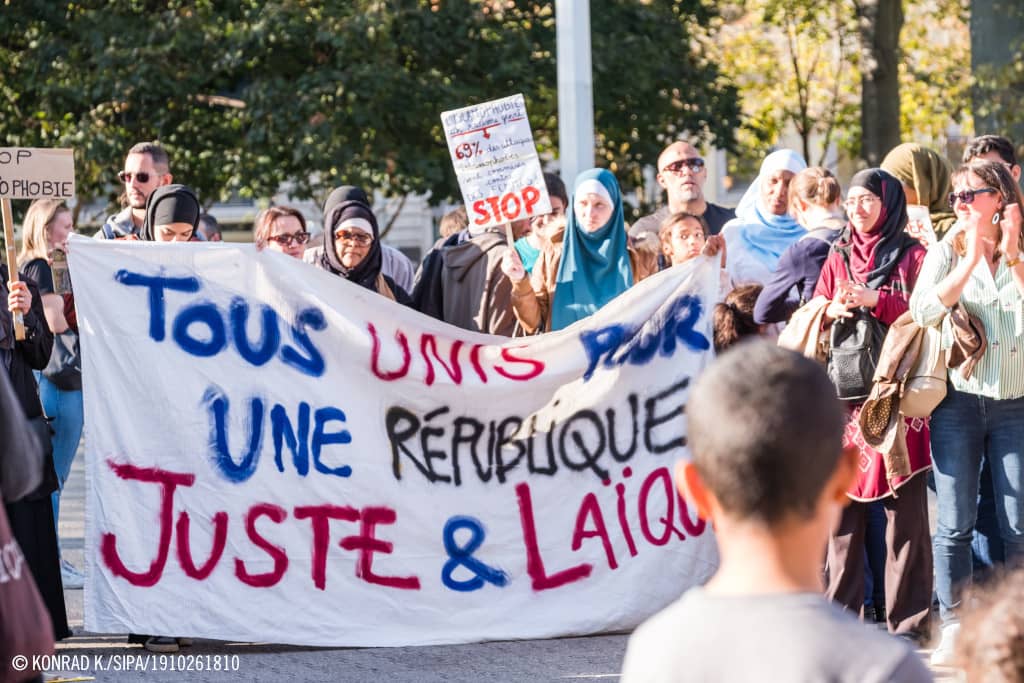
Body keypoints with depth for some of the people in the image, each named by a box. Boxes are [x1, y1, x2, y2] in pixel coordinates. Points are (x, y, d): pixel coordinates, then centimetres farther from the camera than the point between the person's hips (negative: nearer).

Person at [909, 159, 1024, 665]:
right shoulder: (947, 252, 4)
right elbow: (923, 310, -12)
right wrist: (972, 257, -13)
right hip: (959, 401, 0)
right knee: (954, 524, 0)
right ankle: (954, 627, 7)